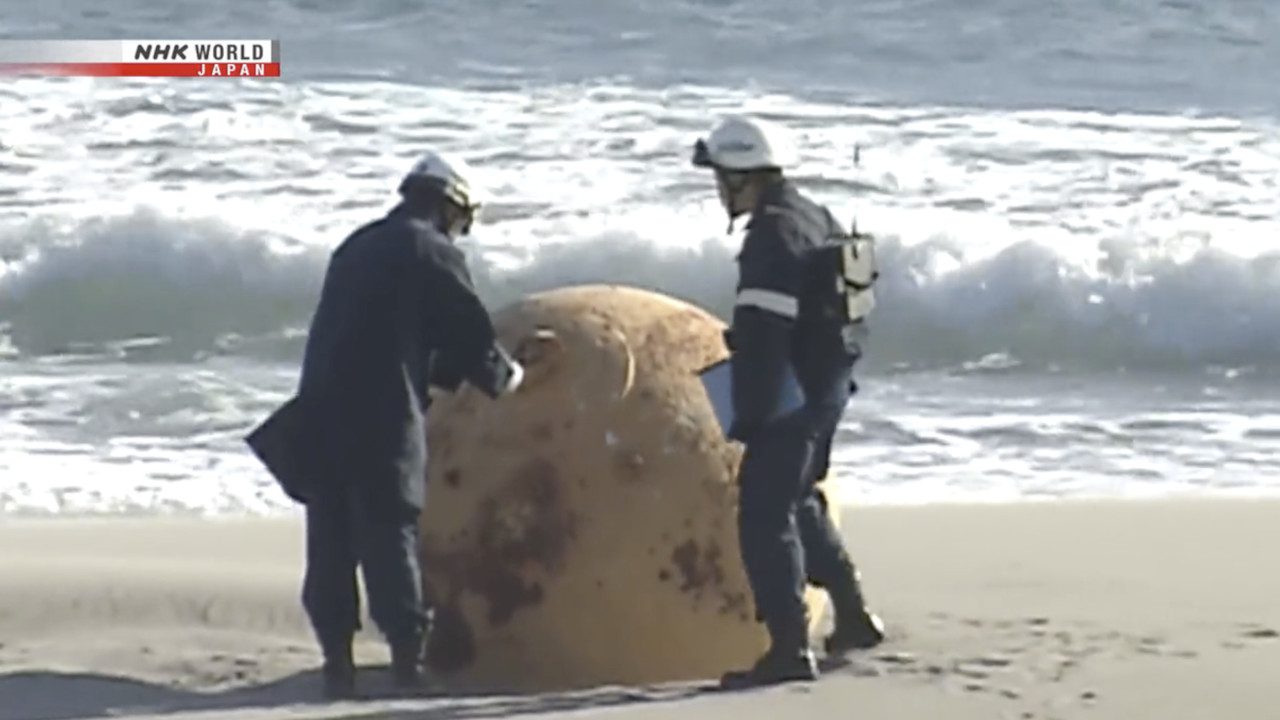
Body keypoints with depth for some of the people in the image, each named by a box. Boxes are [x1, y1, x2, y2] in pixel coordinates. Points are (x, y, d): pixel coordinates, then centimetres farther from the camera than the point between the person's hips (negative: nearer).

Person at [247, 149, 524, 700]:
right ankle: (408, 657, -1)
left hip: (321, 415, 6)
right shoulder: (432, 252, -1)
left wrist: (445, 373, 30)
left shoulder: (357, 248, 21)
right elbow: (468, 333, -1)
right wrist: (503, 376, 19)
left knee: (330, 542, 7)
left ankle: (337, 660, 6)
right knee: (391, 539, -2)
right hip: (384, 422, -6)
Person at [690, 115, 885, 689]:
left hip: (789, 398, -10)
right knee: (800, 503, 25)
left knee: (765, 518, -8)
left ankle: (789, 649, -11)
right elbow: (838, 308, 20)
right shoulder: (816, 219, 12)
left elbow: (763, 336, -25)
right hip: (827, 388, 10)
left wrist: (748, 415, -24)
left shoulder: (773, 236, -20)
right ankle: (853, 617, 31)